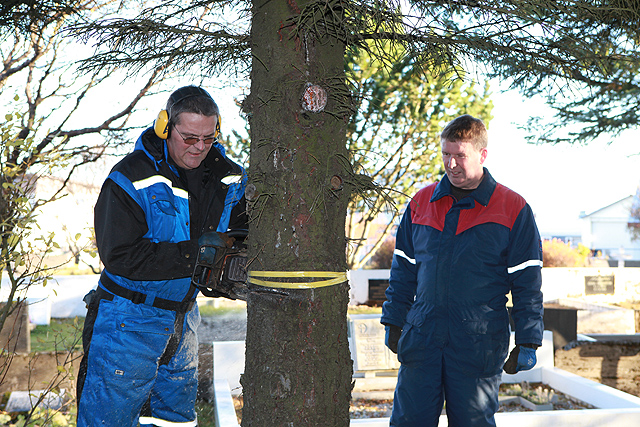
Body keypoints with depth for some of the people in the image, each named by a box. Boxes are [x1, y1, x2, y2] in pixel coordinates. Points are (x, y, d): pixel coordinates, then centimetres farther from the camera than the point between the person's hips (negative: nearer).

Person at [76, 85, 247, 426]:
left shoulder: (227, 177, -2)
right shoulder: (131, 179, -20)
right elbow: (119, 257, -25)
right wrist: (193, 256, -29)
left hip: (182, 316, 6)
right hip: (129, 319, -6)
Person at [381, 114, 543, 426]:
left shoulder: (514, 210, -1)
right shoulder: (421, 203, 10)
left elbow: (527, 284, 0)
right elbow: (403, 270, 15)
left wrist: (527, 342, -2)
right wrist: (393, 322, 12)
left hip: (480, 342, -3)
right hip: (421, 338, 3)